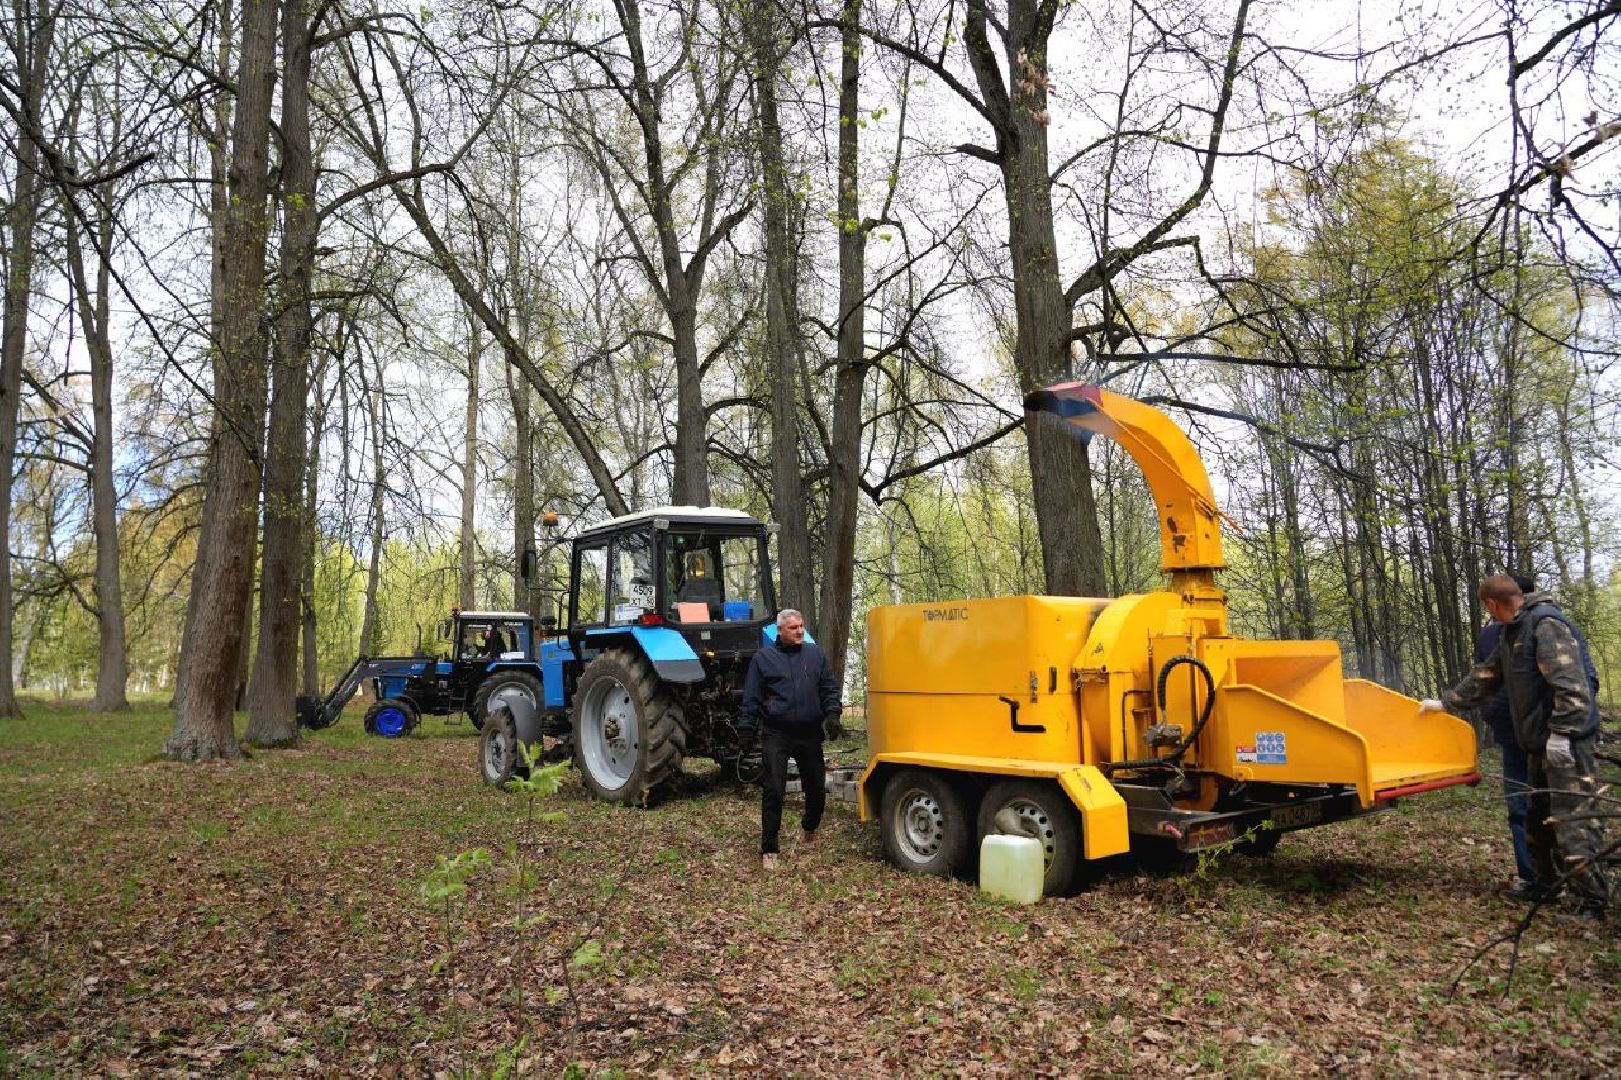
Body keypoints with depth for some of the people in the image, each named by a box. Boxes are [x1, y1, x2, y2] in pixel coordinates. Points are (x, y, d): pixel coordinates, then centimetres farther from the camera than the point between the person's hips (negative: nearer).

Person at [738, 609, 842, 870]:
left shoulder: (815, 654, 8)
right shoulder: (763, 658, 1)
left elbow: (830, 689, 11)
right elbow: (751, 699, 2)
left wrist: (832, 714, -4)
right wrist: (747, 730, -3)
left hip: (810, 735, 3)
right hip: (776, 735, -3)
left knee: (816, 787, 14)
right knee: (773, 791, -7)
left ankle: (811, 830, 42)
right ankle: (769, 850, 2)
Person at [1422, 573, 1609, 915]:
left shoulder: (1546, 624, -14)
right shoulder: (1513, 634, 18)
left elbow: (1569, 683, -23)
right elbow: (1483, 678, 28)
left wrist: (1561, 732, -25)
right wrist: (1445, 702, 31)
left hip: (1567, 742, -10)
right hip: (1540, 744, 10)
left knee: (1572, 822, -10)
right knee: (1537, 819, 18)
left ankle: (1593, 903, -5)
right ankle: (1544, 884, 31)